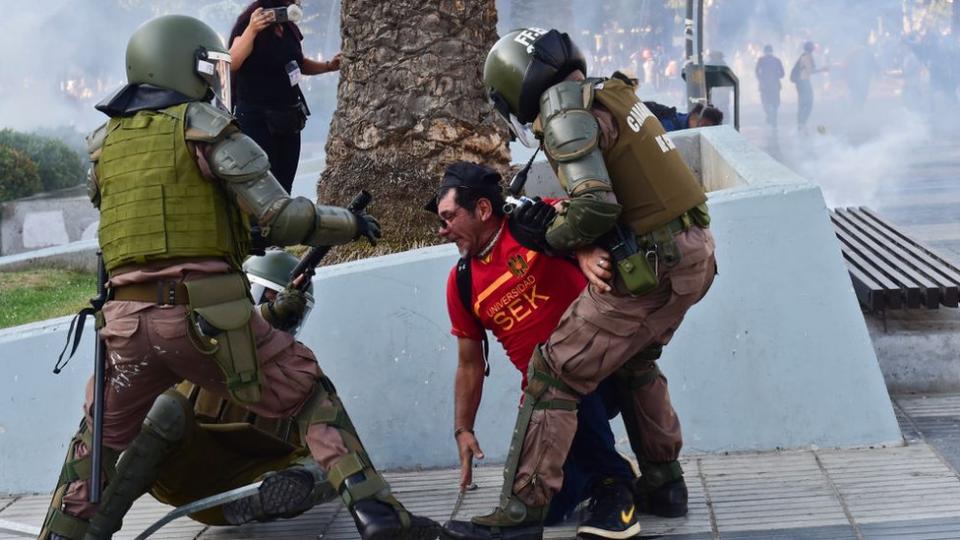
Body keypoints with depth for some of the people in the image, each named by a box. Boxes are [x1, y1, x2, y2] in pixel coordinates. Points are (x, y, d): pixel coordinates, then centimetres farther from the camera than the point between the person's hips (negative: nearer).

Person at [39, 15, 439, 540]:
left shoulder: (103, 143, 15)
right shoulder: (205, 127, 0)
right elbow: (282, 218, -5)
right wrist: (352, 223, 11)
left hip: (127, 317, 4)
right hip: (207, 314, -3)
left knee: (99, 440, 24)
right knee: (312, 398, 10)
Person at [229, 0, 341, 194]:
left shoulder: (289, 27, 8)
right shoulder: (248, 23, -14)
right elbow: (232, 63, -29)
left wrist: (328, 66, 8)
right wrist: (251, 30, -43)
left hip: (288, 119, 7)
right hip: (257, 119, -7)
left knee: (283, 189, 8)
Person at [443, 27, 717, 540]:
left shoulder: (565, 109, -12)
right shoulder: (607, 93, 16)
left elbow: (594, 205, -23)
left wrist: (555, 238, -3)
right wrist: (586, 248, -1)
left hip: (651, 270, -9)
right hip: (694, 253, 9)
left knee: (555, 373, -2)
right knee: (633, 361, 30)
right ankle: (662, 480, 36)